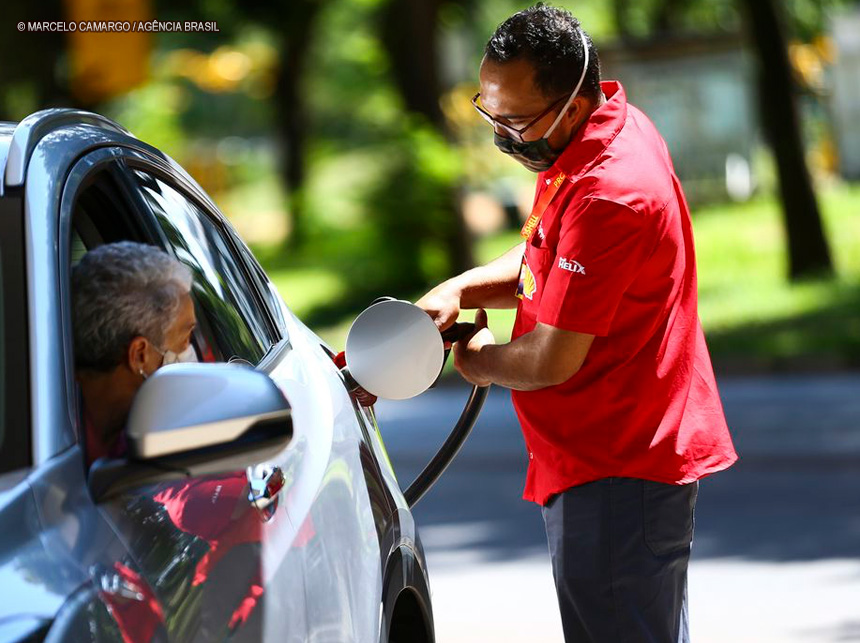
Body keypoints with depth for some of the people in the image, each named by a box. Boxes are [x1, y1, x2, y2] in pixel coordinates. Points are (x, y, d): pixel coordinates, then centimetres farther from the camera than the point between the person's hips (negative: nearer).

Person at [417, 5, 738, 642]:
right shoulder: (612, 123, 6)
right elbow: (544, 259, 20)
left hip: (617, 475, -11)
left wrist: (480, 361, -1)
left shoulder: (609, 196, -27)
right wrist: (459, 291, 2)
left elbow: (551, 362, -23)